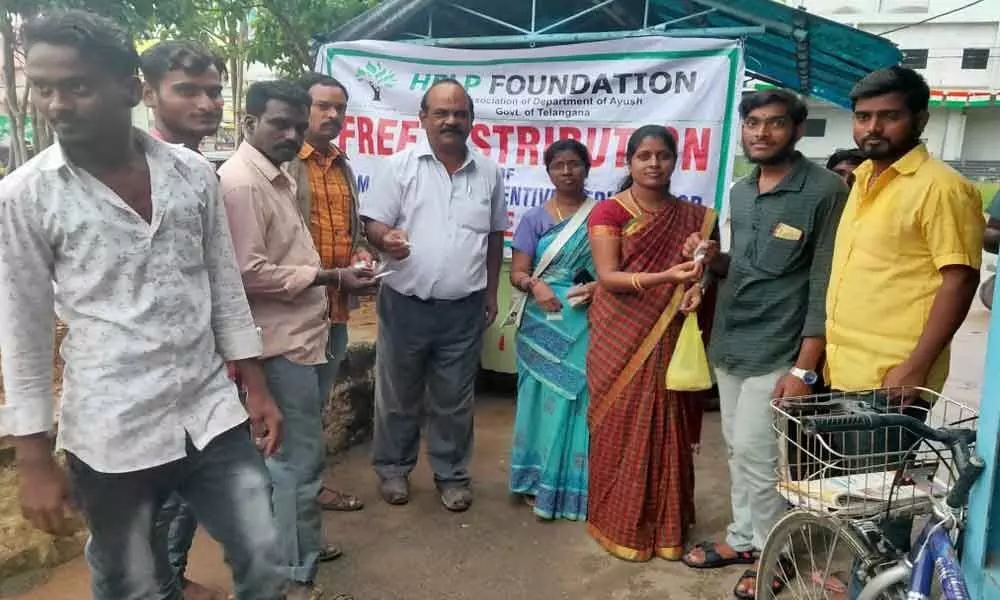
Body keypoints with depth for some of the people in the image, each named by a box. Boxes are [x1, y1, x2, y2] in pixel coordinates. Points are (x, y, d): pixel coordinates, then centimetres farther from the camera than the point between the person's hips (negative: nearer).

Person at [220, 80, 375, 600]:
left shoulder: (278, 177, 15)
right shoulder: (240, 182, -17)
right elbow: (249, 272, -24)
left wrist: (335, 275, 9)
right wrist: (329, 278, -19)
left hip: (303, 334, 10)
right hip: (282, 343, -10)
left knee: (299, 453, 20)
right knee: (296, 458, 0)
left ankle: (301, 543, 36)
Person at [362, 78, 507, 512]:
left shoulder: (489, 172, 6)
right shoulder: (401, 165, -3)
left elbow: (495, 236, 13)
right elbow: (373, 222, -5)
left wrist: (491, 291, 13)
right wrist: (386, 239, -28)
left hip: (463, 309, 2)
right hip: (405, 304, -1)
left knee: (455, 400, 12)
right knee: (397, 395, 12)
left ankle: (452, 473, 28)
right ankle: (393, 468, 31)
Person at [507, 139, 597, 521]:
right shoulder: (534, 219, 5)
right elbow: (517, 273, 2)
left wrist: (598, 286, -14)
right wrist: (535, 285, -19)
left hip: (589, 324, 0)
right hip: (545, 324, 0)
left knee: (584, 400, 2)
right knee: (545, 400, 6)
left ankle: (578, 488, 14)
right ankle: (540, 483, 20)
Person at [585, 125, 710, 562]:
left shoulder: (692, 217, 7)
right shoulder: (608, 212, -4)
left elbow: (699, 271, 12)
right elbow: (608, 276, -14)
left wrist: (696, 288, -12)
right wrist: (665, 277, -27)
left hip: (670, 340, 3)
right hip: (620, 341, -3)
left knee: (667, 429, 7)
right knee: (621, 429, 4)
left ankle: (665, 524, 24)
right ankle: (620, 524, 19)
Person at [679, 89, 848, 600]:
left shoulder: (825, 190, -11)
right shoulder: (740, 191, 10)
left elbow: (825, 284, -13)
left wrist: (804, 367, -16)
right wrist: (713, 258, -3)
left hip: (777, 351, -6)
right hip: (728, 344, 7)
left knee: (756, 452, -1)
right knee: (737, 448, 15)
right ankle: (743, 537, 32)